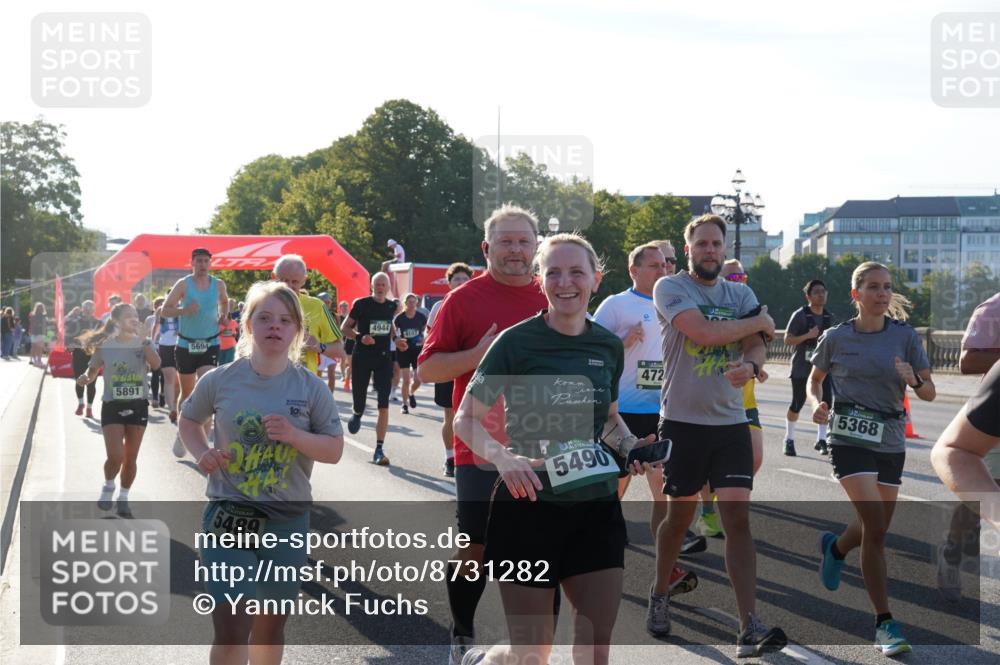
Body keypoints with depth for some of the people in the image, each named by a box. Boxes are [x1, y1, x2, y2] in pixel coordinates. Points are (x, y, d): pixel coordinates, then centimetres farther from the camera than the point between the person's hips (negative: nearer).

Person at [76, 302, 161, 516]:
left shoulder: (143, 343, -1)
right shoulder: (105, 346, -3)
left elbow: (155, 364, -18)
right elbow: (93, 370, 7)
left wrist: (142, 337, -19)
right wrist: (86, 378, -15)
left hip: (138, 406, 2)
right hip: (112, 407, -2)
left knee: (130, 459, 7)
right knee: (115, 457, -13)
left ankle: (123, 498, 25)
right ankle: (108, 486, 18)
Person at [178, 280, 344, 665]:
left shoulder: (311, 388, -3)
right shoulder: (220, 380, -4)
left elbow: (334, 450, 0)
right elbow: (189, 420, 15)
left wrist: (295, 436, -18)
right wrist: (201, 453, -4)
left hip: (288, 519, 2)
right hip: (229, 514, -1)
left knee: (271, 625, 14)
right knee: (231, 627, -10)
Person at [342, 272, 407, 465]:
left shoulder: (392, 306, 5)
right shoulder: (361, 304, -7)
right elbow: (345, 328, -2)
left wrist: (396, 338, 7)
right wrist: (360, 337, -20)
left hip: (383, 358, 2)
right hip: (361, 357, -2)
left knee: (384, 405, -8)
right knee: (359, 398, 7)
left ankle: (379, 449, -5)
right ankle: (357, 414, 48)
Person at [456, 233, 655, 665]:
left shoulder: (608, 346, 6)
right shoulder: (516, 342, -8)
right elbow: (465, 420, -6)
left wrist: (631, 446, 1)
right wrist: (503, 457, -25)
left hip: (596, 508, 4)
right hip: (528, 505, -4)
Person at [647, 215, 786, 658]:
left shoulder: (741, 294, 12)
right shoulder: (670, 289, -3)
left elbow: (756, 345, 0)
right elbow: (703, 331, -19)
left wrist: (750, 364, -25)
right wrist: (758, 322, -5)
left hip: (731, 423, 3)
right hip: (682, 421, -3)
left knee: (738, 518, -7)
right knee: (680, 517, 10)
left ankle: (750, 627, -11)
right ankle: (660, 596, 36)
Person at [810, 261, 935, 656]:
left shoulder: (904, 336, 0)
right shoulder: (836, 338, -2)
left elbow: (930, 393, 0)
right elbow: (815, 379, 15)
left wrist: (914, 380, -22)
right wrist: (817, 403, -6)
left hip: (890, 442, 3)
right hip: (850, 440, -3)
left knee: (877, 530, 14)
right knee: (875, 525, -17)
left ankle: (835, 547, 50)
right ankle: (884, 623, -9)